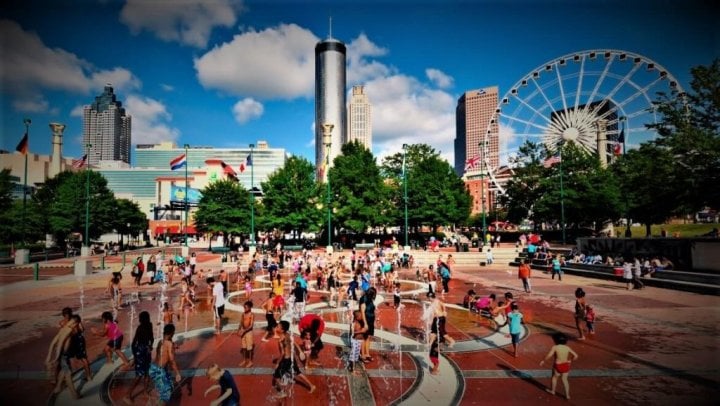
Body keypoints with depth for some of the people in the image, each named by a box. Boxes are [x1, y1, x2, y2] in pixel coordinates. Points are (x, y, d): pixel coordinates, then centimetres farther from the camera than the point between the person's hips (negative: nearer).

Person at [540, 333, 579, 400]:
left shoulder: (555, 347, -16)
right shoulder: (567, 348, -3)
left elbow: (549, 355, -23)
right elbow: (576, 356, -2)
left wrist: (543, 361, -10)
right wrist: (570, 361, 12)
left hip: (558, 366, -3)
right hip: (566, 366, 3)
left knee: (554, 377, 21)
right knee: (565, 379, 19)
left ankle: (552, 390, 39)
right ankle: (567, 395, 22)